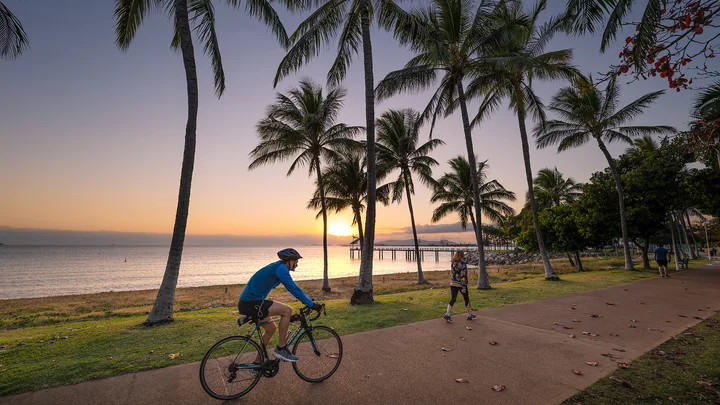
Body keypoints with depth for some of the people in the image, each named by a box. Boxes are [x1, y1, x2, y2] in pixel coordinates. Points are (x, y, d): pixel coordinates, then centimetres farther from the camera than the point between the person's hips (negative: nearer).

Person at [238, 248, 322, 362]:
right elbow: (294, 289, -21)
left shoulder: (278, 267, 15)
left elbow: (292, 288, 21)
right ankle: (281, 349, -3)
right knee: (287, 311, -15)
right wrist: (312, 304, -16)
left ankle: (258, 362, 33)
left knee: (271, 328, 21)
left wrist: (308, 301, 20)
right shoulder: (280, 268, -16)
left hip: (247, 303, 10)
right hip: (250, 304, -10)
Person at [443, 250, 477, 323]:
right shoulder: (463, 264, -15)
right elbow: (463, 276, -17)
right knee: (466, 299, 15)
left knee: (453, 299, 1)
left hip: (453, 284, 5)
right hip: (461, 284, -4)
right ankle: (470, 315, 28)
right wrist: (464, 287, -16)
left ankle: (447, 314, -14)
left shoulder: (452, 263, 3)